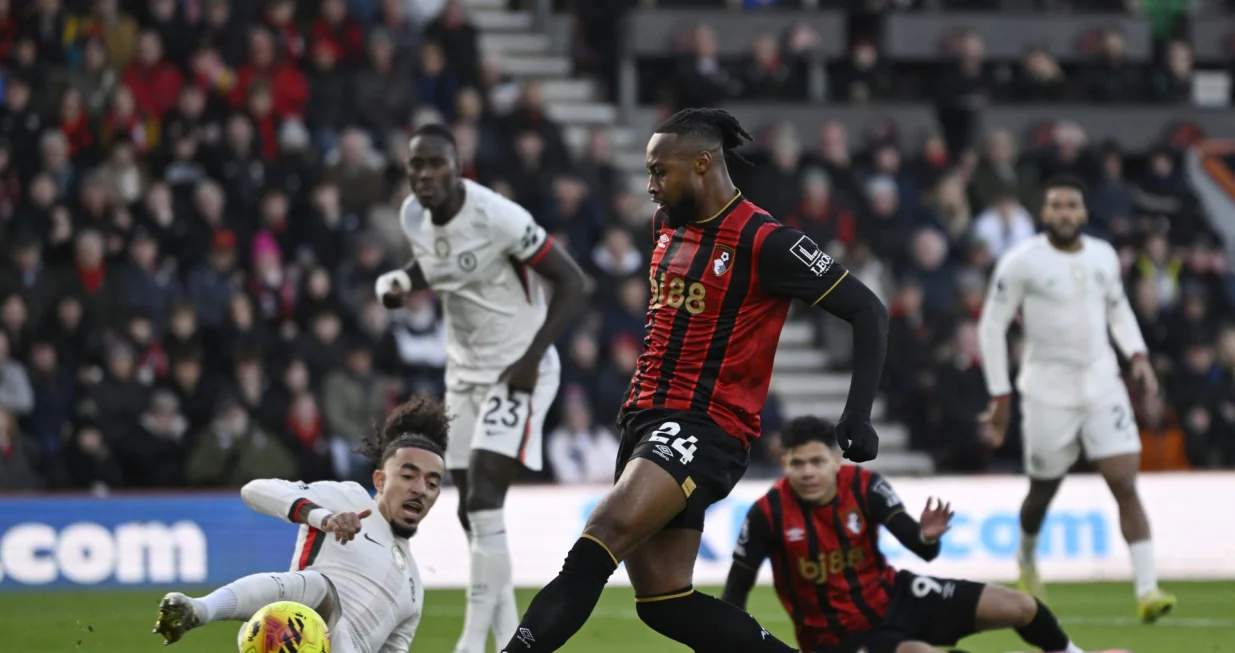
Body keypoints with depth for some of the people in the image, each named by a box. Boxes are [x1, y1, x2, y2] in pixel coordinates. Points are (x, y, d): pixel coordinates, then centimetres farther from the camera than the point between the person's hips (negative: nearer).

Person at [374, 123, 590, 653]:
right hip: (465, 371, 8)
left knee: (483, 501, -19)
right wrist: (401, 282, -2)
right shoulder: (414, 217, -2)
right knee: (471, 511, 8)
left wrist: (532, 359, -22)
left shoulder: (497, 218, -23)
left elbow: (572, 283, -17)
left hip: (518, 371, -8)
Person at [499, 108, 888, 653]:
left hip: (706, 429, -9)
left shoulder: (763, 241, -11)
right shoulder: (667, 226, 13)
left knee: (601, 540, -27)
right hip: (646, 421, 9)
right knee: (661, 600, 2)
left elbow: (868, 311, -10)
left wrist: (857, 415, -18)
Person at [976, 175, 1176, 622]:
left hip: (1102, 384, 3)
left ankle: (1147, 590, -16)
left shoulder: (1103, 256, 6)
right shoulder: (1022, 262, -8)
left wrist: (1137, 355, 6)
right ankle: (1027, 559, 42)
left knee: (1125, 485, -11)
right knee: (1043, 491, 9)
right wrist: (1001, 396, -7)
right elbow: (991, 327, -5)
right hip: (1048, 391, -3)